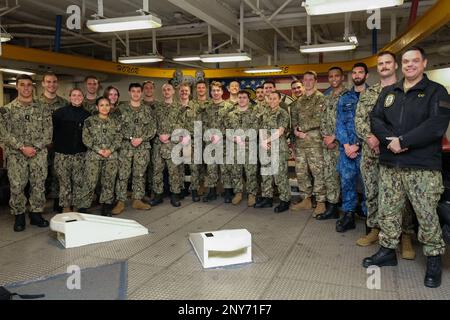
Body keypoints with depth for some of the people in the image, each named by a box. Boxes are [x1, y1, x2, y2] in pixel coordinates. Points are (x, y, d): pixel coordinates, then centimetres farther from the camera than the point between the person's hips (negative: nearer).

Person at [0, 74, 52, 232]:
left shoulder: (42, 108, 6)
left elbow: (48, 131, 2)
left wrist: (35, 147, -10)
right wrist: (22, 147, -14)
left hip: (39, 154, 1)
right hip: (16, 155, -1)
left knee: (39, 186, 4)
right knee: (16, 187, 1)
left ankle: (36, 214, 18)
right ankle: (19, 216, 16)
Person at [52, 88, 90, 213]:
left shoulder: (87, 115, 7)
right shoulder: (60, 112, 1)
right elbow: (52, 129, 1)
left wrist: (86, 146, 6)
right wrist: (56, 143, -1)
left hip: (80, 154, 1)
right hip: (63, 153, -1)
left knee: (79, 182, 2)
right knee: (64, 182, 4)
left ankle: (78, 206, 13)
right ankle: (66, 206, 15)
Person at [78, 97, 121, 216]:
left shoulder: (115, 122, 11)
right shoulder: (90, 121, 4)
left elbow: (118, 138, 5)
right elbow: (86, 138, -3)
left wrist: (110, 150, -11)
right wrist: (98, 150, -12)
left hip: (111, 156, 3)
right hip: (93, 156, -2)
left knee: (109, 183, 5)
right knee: (90, 182, -5)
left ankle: (106, 207, 15)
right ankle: (83, 207, 4)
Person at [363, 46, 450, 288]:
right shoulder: (388, 92, 15)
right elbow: (375, 119, 6)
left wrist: (403, 141, -17)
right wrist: (390, 140, -12)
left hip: (423, 167, -4)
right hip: (389, 164, 4)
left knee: (427, 214, 2)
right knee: (387, 211, 10)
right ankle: (387, 250, 25)